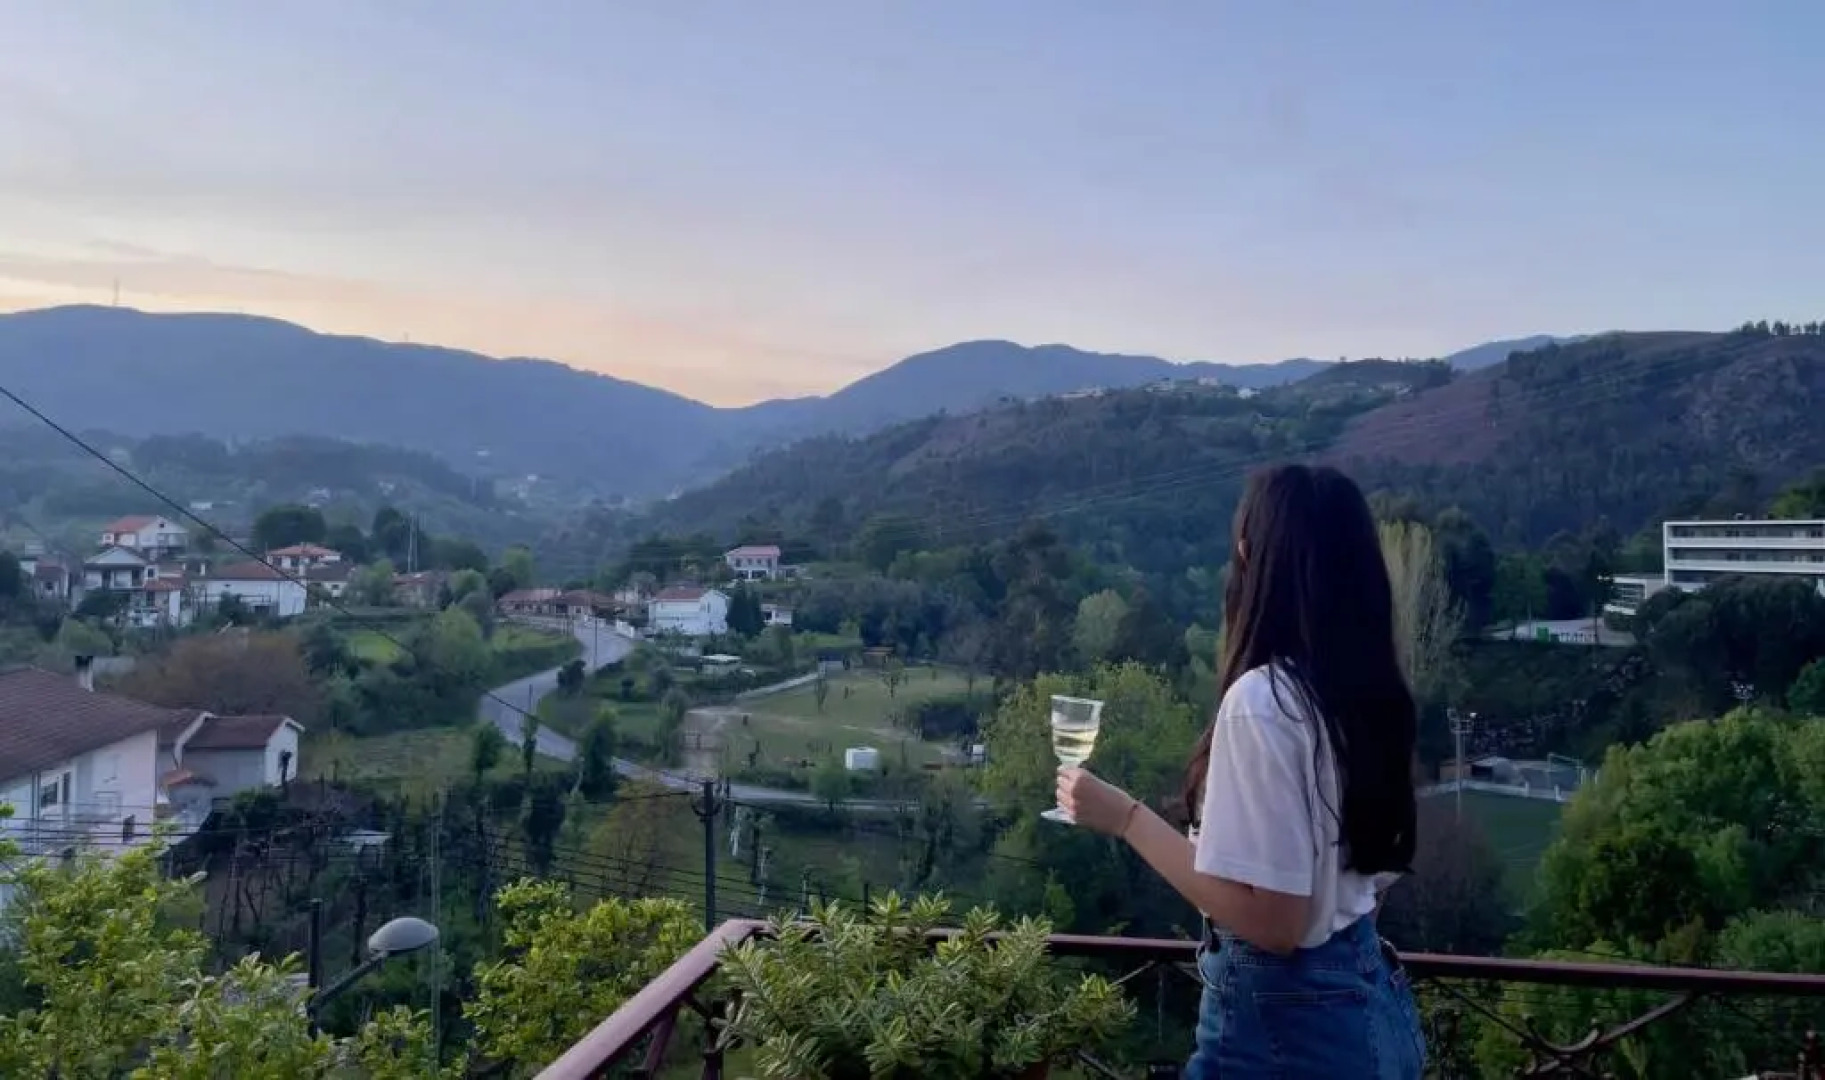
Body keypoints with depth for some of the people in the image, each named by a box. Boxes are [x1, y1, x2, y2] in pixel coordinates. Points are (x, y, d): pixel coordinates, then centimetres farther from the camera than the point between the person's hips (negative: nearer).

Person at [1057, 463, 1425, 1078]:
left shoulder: (1262, 700, -23)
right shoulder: (1369, 693, 1)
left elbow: (1270, 920, -24)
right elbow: (1372, 867, 11)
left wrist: (1125, 817, -18)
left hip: (1286, 1017, -7)